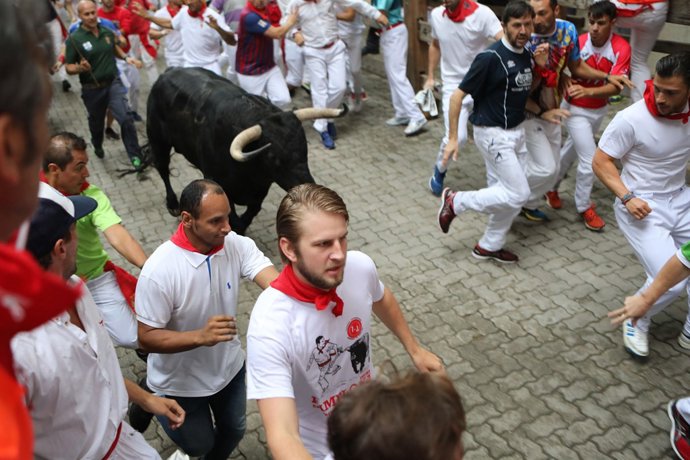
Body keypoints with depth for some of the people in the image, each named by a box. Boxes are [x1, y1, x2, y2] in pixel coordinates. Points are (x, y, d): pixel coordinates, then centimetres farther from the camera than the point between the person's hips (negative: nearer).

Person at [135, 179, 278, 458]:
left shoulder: (237, 245, -20)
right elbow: (147, 338, -25)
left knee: (233, 432, 25)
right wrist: (201, 336, -41)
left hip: (229, 367, 4)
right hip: (179, 382, -4)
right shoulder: (159, 270, -32)